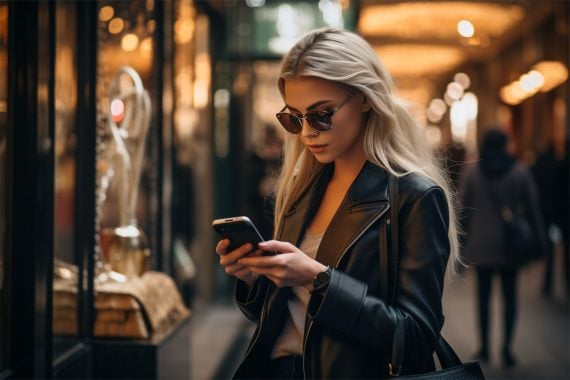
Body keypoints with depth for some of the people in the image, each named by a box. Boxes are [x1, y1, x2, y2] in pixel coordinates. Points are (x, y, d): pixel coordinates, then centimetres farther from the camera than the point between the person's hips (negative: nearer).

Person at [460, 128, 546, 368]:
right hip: (511, 243, 0)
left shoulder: (472, 173, -4)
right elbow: (533, 208, 0)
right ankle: (507, 347, -4)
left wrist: (466, 235, 10)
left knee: (484, 294, 10)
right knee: (510, 295, 7)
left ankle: (484, 347, 14)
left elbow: (464, 207, -1)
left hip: (481, 243, 0)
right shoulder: (520, 173, -3)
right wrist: (539, 239, 9)